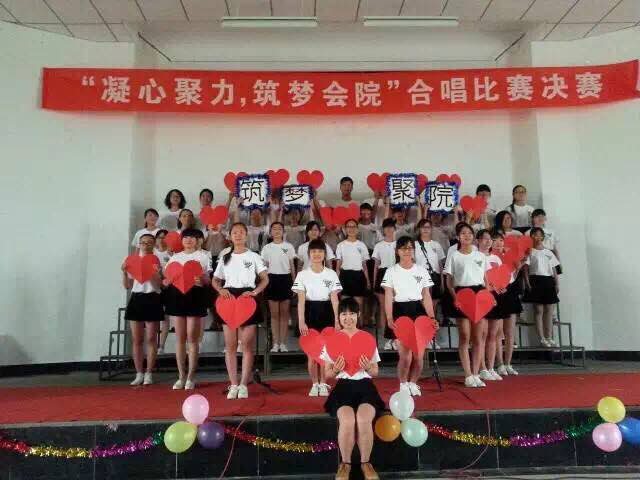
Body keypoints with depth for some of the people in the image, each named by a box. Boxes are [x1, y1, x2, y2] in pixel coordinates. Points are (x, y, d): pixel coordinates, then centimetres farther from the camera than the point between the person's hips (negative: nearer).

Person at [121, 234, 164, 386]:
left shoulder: (157, 261, 1)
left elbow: (160, 284, -6)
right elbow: (127, 286, 8)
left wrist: (153, 273, -22)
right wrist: (124, 272, -7)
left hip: (152, 300, -3)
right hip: (136, 299, 3)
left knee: (151, 338, 0)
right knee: (136, 339, 5)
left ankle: (148, 373, 9)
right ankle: (139, 373, 15)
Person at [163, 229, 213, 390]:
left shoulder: (202, 257, 6)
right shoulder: (175, 257, 15)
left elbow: (207, 281, 3)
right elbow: (167, 278, 14)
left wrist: (202, 280, -18)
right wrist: (166, 282, -8)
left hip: (195, 295, -3)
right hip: (176, 295, 3)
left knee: (192, 338, -3)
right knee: (180, 338, 5)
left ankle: (191, 377, 6)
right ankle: (181, 376, 14)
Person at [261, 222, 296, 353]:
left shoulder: (289, 246, 5)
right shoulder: (267, 248, 6)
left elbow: (292, 265, 8)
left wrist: (294, 282, 3)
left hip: (285, 278, 0)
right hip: (272, 279, 0)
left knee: (284, 313, 3)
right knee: (274, 313, 3)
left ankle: (283, 343, 10)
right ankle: (275, 343, 10)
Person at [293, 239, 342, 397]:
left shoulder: (331, 274, 2)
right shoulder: (302, 274, 0)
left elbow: (334, 299, 1)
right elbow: (301, 300, -4)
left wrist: (336, 320, -6)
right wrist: (301, 321, -13)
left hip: (326, 313, 1)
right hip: (310, 312, 0)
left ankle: (323, 384, 18)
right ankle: (315, 384, 18)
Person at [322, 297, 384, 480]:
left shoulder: (368, 338, 9)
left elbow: (375, 372, 11)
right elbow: (327, 373, 9)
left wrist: (368, 368, -13)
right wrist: (335, 370, -15)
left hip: (365, 385, 1)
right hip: (343, 386, 0)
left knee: (364, 419, -31)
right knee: (347, 420, -31)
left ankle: (366, 462, -5)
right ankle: (345, 463, -5)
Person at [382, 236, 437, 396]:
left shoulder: (422, 271, 11)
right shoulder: (391, 271, 4)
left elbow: (426, 297, 9)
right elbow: (388, 297, -2)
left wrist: (432, 317, -3)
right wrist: (389, 318, -15)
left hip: (418, 312, 2)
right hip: (400, 312, -2)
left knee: (419, 355, -1)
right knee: (405, 355, -9)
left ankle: (413, 383, 24)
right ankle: (403, 384, 17)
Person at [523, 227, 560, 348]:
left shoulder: (549, 252, 16)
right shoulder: (530, 252, 3)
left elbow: (554, 270, 15)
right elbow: (525, 269, -4)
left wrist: (557, 284, 5)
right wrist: (527, 283, -14)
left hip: (548, 281, 5)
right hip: (536, 280, -4)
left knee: (549, 311, 3)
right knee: (539, 310, -4)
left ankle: (549, 338, 10)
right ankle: (542, 338, 1)